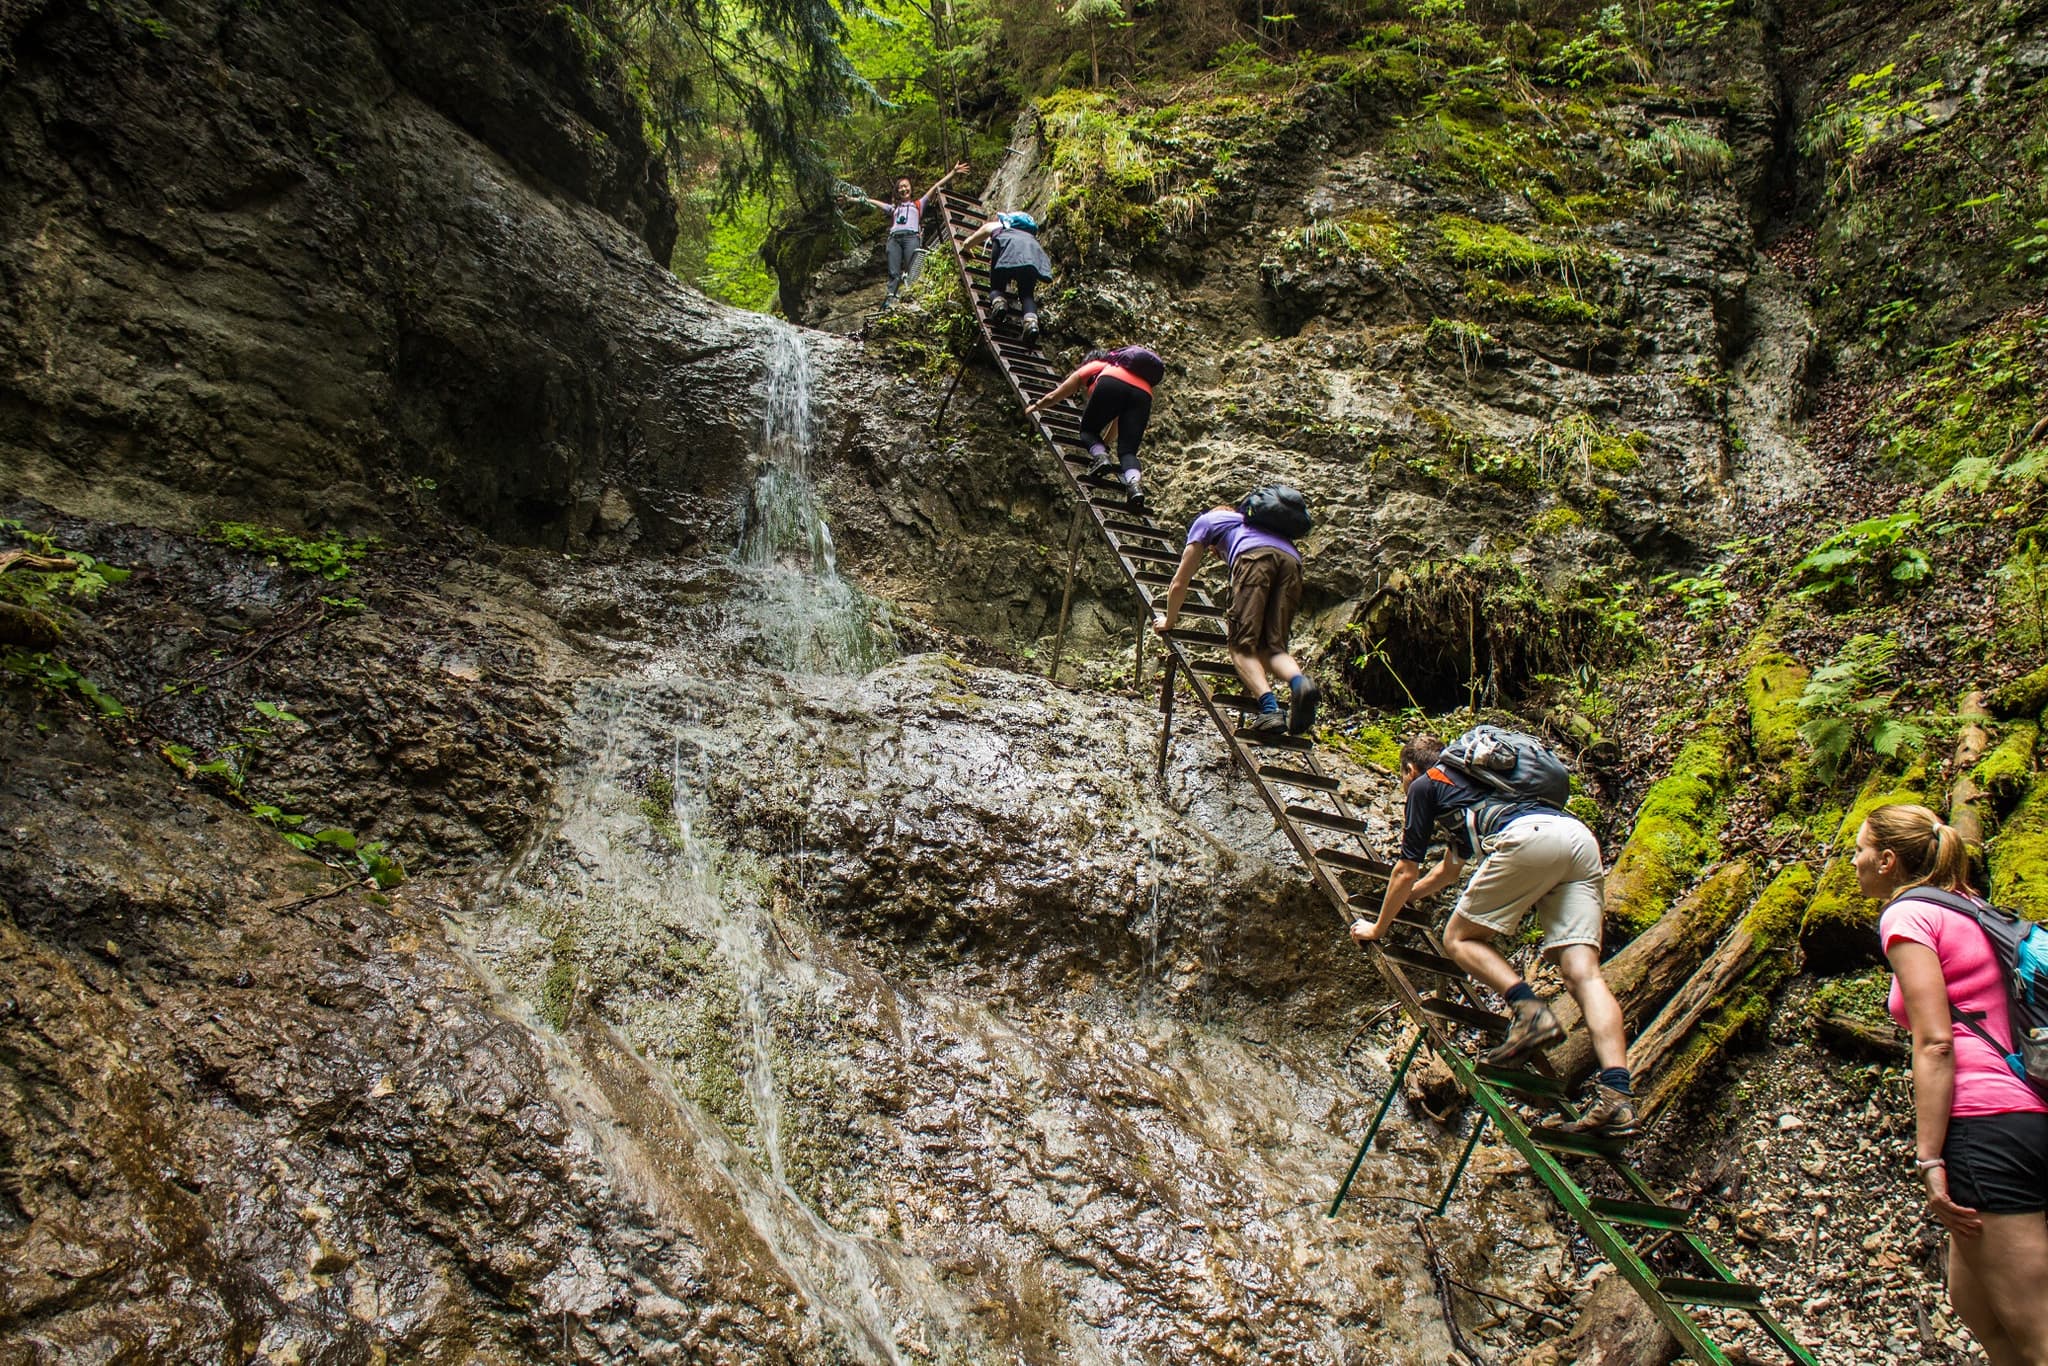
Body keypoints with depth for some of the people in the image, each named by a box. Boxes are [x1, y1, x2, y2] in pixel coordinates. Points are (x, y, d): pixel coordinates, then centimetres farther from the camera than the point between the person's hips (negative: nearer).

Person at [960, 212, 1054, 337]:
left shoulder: (992, 225, 37)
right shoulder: (1028, 230, 45)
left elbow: (966, 244, 41)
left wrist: (967, 250, 65)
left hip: (1007, 244, -2)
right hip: (1033, 247, 2)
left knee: (996, 287, 11)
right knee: (1027, 294, 5)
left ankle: (998, 302, -22)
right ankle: (1031, 321, -24)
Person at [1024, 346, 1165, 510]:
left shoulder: (1092, 367, 33)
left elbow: (1053, 397, 40)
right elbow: (1118, 419, 46)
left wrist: (1035, 407, 58)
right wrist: (1105, 444, 58)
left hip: (1111, 384, -3)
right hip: (1143, 393, 3)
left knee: (1088, 430, 19)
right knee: (1128, 451, 2)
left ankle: (1101, 457, -10)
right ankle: (1134, 482, -27)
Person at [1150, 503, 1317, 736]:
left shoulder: (1205, 520, 33)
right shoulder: (1249, 522, 46)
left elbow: (1178, 584, 33)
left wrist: (1169, 621, 48)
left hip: (1255, 556, -5)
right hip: (1291, 560, 5)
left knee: (1242, 645, -3)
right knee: (1272, 646, 4)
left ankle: (1269, 708, -25)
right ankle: (1299, 681, -27)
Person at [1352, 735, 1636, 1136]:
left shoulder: (1425, 784, 20)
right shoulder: (1465, 783, 41)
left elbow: (1406, 871, 21)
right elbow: (1449, 869, 55)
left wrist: (1377, 928, 33)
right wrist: (1406, 895, 71)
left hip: (1530, 836, -7)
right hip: (1581, 837, 7)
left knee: (1460, 938, 6)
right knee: (1582, 971, -5)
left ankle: (1529, 1010, -18)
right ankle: (1616, 1096, -20)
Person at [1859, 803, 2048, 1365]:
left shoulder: (1907, 914, -5)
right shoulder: (1969, 908, 20)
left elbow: (1935, 1042, -13)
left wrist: (1930, 1160, -15)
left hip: (1985, 1125, -10)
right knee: (1972, 1302, 20)